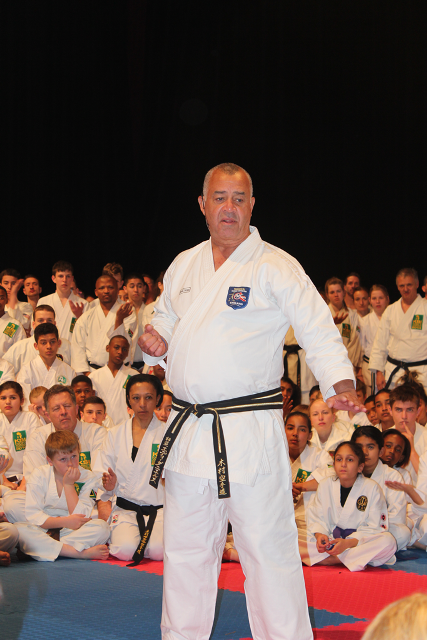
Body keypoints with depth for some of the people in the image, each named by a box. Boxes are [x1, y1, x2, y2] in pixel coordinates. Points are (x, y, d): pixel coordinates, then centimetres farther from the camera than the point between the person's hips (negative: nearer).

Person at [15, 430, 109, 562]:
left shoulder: (88, 478, 0)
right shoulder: (39, 476, 0)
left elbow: (80, 518, -9)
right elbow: (32, 515, -9)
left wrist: (69, 485, -11)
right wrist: (65, 521, -18)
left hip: (74, 533, 1)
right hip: (42, 532, 0)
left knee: (102, 527, -27)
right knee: (18, 529, -31)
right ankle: (82, 553, -34)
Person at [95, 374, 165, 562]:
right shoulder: (115, 434, 11)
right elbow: (102, 474, 12)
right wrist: (109, 485, -9)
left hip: (159, 508, -1)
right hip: (125, 509, 1)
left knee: (159, 551, -29)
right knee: (126, 550, -28)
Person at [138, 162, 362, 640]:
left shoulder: (275, 266, -6)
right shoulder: (183, 266, 12)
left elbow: (318, 330, -11)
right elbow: (166, 322, 26)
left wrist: (341, 383, -26)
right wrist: (154, 342, 2)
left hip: (250, 433, -6)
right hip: (188, 433, 6)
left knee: (267, 547, -4)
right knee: (185, 547, 15)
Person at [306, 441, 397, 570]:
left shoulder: (372, 488, -6)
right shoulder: (325, 485, 4)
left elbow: (374, 527, -11)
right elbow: (316, 517, 5)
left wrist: (348, 543, -26)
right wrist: (319, 534, -19)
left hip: (358, 541, -2)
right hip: (330, 540, 2)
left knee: (388, 541, -34)